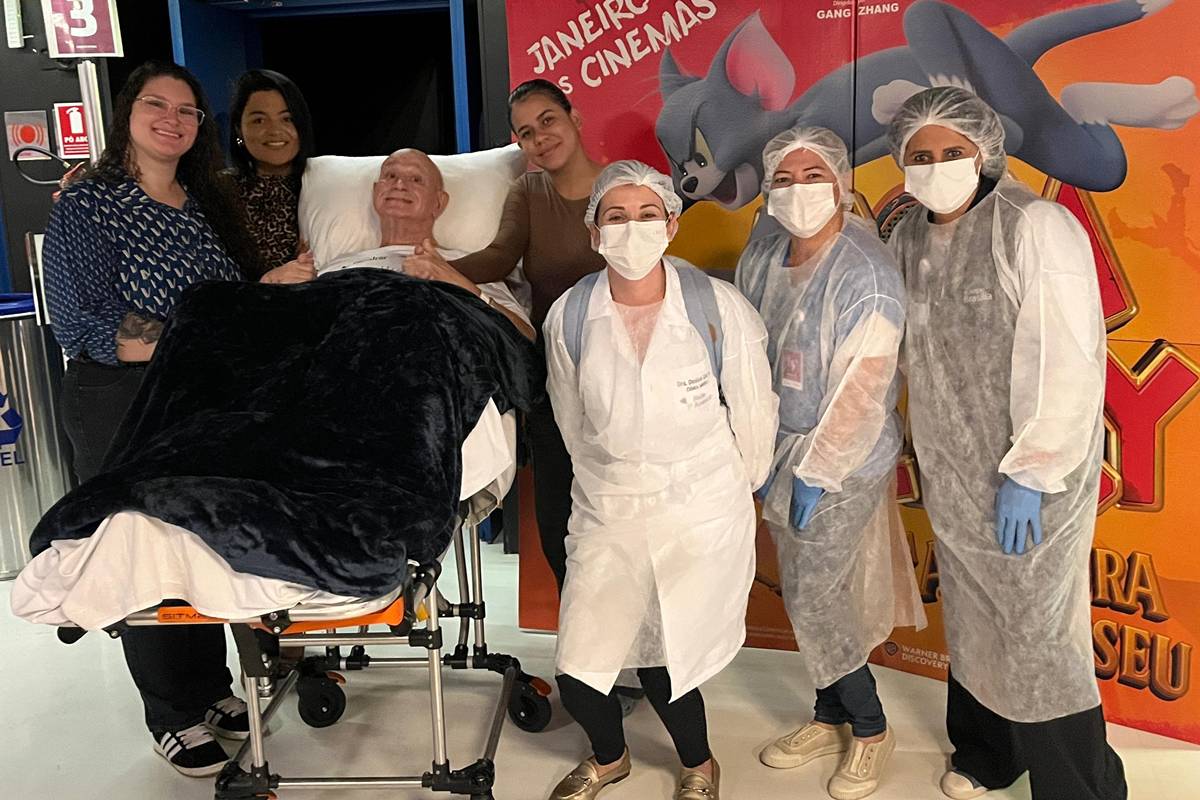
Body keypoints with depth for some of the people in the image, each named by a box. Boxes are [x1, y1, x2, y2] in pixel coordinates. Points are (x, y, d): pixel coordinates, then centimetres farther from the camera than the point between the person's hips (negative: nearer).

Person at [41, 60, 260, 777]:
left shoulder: (208, 205, 11)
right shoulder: (88, 204, -6)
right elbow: (89, 327, -14)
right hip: (121, 408, -5)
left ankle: (213, 688, 30)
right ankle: (174, 715, 21)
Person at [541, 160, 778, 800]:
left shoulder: (719, 307, -13)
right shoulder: (568, 317, -7)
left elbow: (753, 413, 0)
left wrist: (735, 489, 11)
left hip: (701, 515, -2)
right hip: (608, 515, 2)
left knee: (665, 661, 4)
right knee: (578, 674, 2)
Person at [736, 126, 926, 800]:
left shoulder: (867, 272, -19)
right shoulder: (761, 258, 2)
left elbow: (862, 389, -21)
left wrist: (816, 474, -17)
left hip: (844, 463, -6)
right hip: (781, 450, 7)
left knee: (813, 597, -3)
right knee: (811, 592, 15)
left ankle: (870, 729, 20)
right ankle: (832, 718, 34)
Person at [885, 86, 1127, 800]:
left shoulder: (1036, 228, -16)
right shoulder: (909, 238, 4)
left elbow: (1071, 362, -20)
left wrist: (1029, 474, -19)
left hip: (1031, 474, -6)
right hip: (952, 473, 6)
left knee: (1037, 631, 0)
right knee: (972, 616, 18)